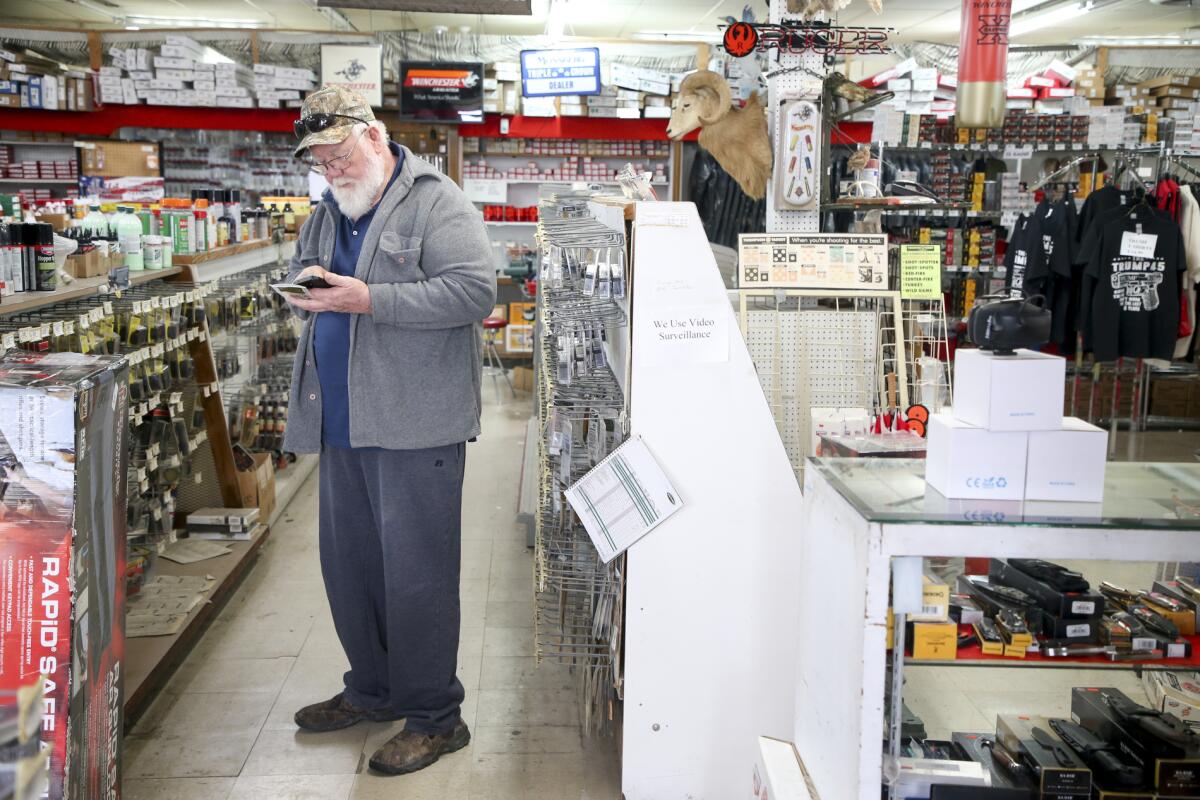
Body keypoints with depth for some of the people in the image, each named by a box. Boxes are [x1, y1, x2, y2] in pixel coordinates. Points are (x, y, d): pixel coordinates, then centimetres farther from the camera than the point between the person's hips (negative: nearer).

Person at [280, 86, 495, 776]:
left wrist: (369, 299, -23)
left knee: (416, 572, -2)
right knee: (349, 564, 16)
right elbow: (304, 286, 28)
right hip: (343, 423, 8)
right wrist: (306, 286, 3)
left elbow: (475, 289, -19)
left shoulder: (436, 202, -7)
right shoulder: (329, 213, 18)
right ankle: (373, 689, 34)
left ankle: (434, 717, 12)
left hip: (415, 425, -8)